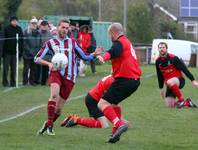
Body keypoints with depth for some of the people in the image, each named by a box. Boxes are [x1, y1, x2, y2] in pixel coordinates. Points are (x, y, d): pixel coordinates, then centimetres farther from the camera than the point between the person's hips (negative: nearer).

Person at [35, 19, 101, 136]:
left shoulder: (72, 42, 14)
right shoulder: (51, 43, 8)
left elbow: (84, 57, 17)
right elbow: (37, 58, 7)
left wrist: (94, 54, -3)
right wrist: (48, 64, -11)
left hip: (69, 77, 2)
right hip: (56, 72, -2)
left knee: (59, 107, 2)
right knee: (54, 94, -31)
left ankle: (48, 125, 24)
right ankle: (50, 125, -27)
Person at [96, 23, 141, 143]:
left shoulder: (119, 42, -8)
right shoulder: (128, 43, 24)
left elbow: (114, 52, -31)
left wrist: (104, 57, -51)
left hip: (125, 79, -10)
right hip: (135, 80, 10)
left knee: (103, 104, -14)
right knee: (114, 102, 26)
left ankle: (119, 124, -33)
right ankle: (116, 133, 24)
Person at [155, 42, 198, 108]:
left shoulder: (173, 58, -14)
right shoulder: (158, 61, 2)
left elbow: (184, 69, -15)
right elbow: (160, 76, 15)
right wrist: (161, 88, 17)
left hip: (179, 80, -6)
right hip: (170, 84, 6)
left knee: (170, 82, -41)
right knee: (169, 105, -5)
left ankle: (181, 100, -24)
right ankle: (187, 102, 19)